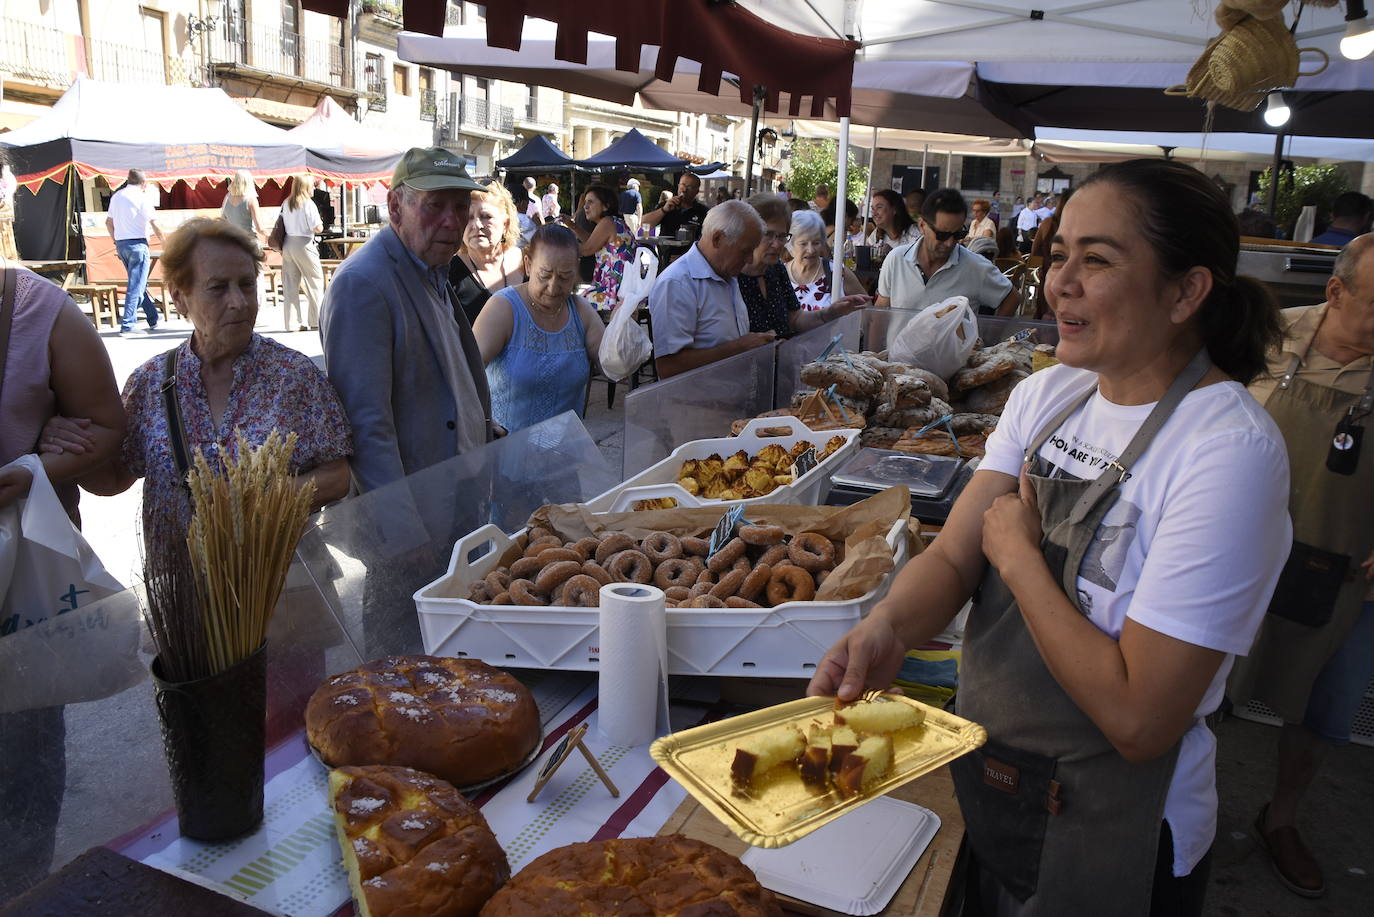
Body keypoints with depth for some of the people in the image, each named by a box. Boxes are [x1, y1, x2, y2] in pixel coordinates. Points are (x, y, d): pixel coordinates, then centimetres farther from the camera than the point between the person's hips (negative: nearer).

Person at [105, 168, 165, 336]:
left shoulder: (116, 196, 12)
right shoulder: (142, 197, -8)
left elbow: (109, 222, 18)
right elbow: (155, 225, -10)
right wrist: (164, 242, 4)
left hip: (121, 244, 7)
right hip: (138, 243, -7)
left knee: (140, 284, 17)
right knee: (136, 286, -5)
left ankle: (153, 320, 24)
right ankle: (126, 325, -9)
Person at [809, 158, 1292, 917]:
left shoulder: (1231, 449, -24)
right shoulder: (1048, 394, -2)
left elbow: (1140, 719, -27)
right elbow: (952, 555, -8)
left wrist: (1018, 556, -19)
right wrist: (888, 626, -28)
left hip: (1112, 836, -5)